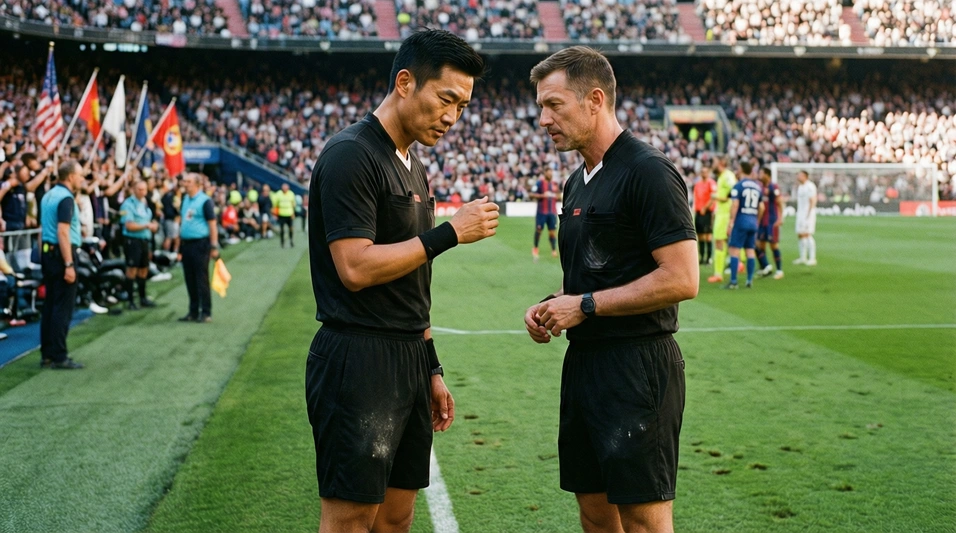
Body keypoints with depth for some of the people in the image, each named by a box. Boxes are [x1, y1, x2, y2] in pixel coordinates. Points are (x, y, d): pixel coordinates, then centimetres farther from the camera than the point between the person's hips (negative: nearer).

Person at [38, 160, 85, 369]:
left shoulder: (48, 195, 13)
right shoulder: (65, 198, -15)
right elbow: (63, 232, -22)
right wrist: (69, 265, -24)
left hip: (48, 252, 9)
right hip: (61, 254, -9)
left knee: (50, 304, 11)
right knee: (63, 307, -5)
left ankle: (47, 354, 15)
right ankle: (59, 357, -3)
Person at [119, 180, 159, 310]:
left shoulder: (145, 203, 16)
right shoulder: (128, 204, -10)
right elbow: (129, 225, -18)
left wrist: (153, 225, 3)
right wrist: (146, 225, -19)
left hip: (145, 240, 8)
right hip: (133, 240, -8)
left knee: (144, 270, 14)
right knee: (132, 270, -6)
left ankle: (143, 298, 25)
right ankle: (130, 301, -1)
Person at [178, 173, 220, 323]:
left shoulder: (205, 201, -9)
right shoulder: (185, 200, 13)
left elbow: (212, 225, -10)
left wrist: (214, 247, -14)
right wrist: (180, 246, 16)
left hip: (200, 244, -7)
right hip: (186, 243, 7)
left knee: (201, 280, -4)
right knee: (190, 280, 10)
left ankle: (206, 313, 2)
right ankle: (193, 312, 17)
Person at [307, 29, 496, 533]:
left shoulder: (411, 165, 16)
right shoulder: (351, 155, -12)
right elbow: (356, 269, -21)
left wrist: (430, 370, 18)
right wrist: (449, 233, -16)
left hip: (406, 359, 9)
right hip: (358, 361, -9)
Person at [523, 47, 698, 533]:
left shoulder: (648, 172, -13)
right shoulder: (578, 182, 15)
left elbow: (681, 279, -20)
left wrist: (586, 306, -16)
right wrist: (551, 306, 5)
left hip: (637, 367, -9)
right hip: (584, 361, 9)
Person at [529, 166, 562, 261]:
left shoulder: (555, 184, 10)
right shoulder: (539, 183, -4)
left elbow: (559, 197, 21)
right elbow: (531, 195, -9)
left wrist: (558, 197, -3)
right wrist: (542, 195, -21)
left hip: (552, 212, 3)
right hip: (541, 212, -3)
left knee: (552, 232, 0)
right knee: (538, 230, 2)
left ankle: (554, 250, 6)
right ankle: (535, 248, 20)